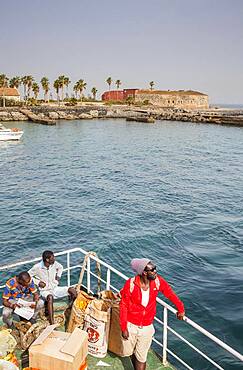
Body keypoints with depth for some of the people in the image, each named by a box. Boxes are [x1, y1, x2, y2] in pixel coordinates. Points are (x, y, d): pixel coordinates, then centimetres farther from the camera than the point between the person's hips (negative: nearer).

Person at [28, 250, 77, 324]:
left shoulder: (54, 263, -4)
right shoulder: (37, 267, -17)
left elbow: (60, 267, 19)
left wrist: (58, 276, 5)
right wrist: (38, 282, -13)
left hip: (55, 288, 5)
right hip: (45, 291, -5)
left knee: (72, 290, -16)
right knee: (50, 297, -42)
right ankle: (52, 323, -42)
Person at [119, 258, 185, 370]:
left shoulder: (157, 281, -16)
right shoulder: (130, 284, -23)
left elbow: (170, 293, 2)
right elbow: (123, 306, -13)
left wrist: (180, 309, 8)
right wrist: (123, 328, -11)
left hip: (147, 327, 1)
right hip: (131, 325, -1)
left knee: (141, 358, 9)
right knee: (128, 352, 18)